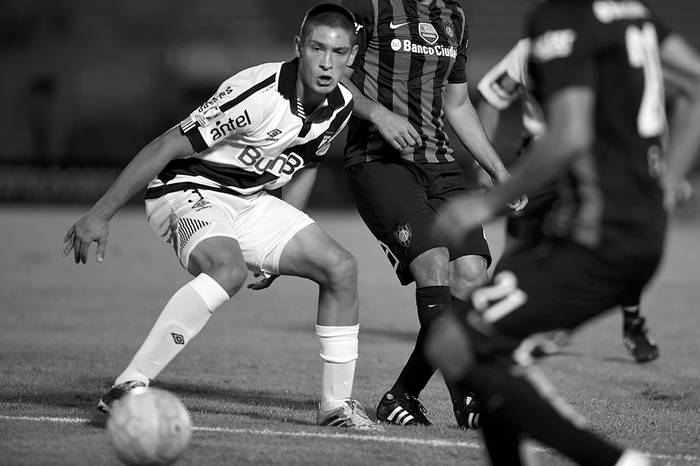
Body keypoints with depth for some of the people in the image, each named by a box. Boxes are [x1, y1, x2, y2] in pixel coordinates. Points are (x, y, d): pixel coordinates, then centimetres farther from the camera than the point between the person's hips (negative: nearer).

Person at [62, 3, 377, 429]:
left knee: (341, 267, -1)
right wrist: (100, 215, -23)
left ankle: (337, 405, 10)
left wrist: (279, 248, 17)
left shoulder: (341, 106, -4)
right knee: (229, 268, -36)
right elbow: (166, 147, -24)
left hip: (250, 199, 8)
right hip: (189, 190, -8)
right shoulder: (258, 93, -28)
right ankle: (128, 387, -34)